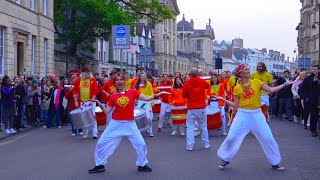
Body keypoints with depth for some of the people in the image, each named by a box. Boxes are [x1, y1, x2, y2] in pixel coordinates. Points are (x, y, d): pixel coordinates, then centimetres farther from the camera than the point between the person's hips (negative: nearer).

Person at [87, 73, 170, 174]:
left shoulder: (132, 92, -2)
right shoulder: (113, 96, 0)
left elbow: (146, 99, -4)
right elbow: (107, 112, 2)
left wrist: (157, 95, -17)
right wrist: (99, 104, -11)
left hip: (130, 124, -1)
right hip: (116, 123, 1)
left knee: (141, 144, -1)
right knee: (101, 143, 1)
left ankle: (142, 165, 20)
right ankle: (100, 165, 16)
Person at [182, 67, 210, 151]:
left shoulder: (187, 83, -10)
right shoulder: (202, 82, -3)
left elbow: (183, 95, -1)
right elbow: (207, 86, 20)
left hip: (191, 109, -2)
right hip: (202, 108, 2)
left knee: (190, 127, 4)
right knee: (203, 126, 14)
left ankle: (190, 145, 0)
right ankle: (206, 144, 20)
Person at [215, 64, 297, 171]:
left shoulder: (257, 82, 2)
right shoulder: (237, 88, 2)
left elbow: (271, 90, -4)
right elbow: (235, 106, 3)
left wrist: (285, 84, -8)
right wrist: (223, 99, -4)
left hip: (257, 114, 1)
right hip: (242, 115, 0)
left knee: (268, 138, 3)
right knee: (231, 137, -1)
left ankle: (275, 163, 18)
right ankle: (225, 159, 19)